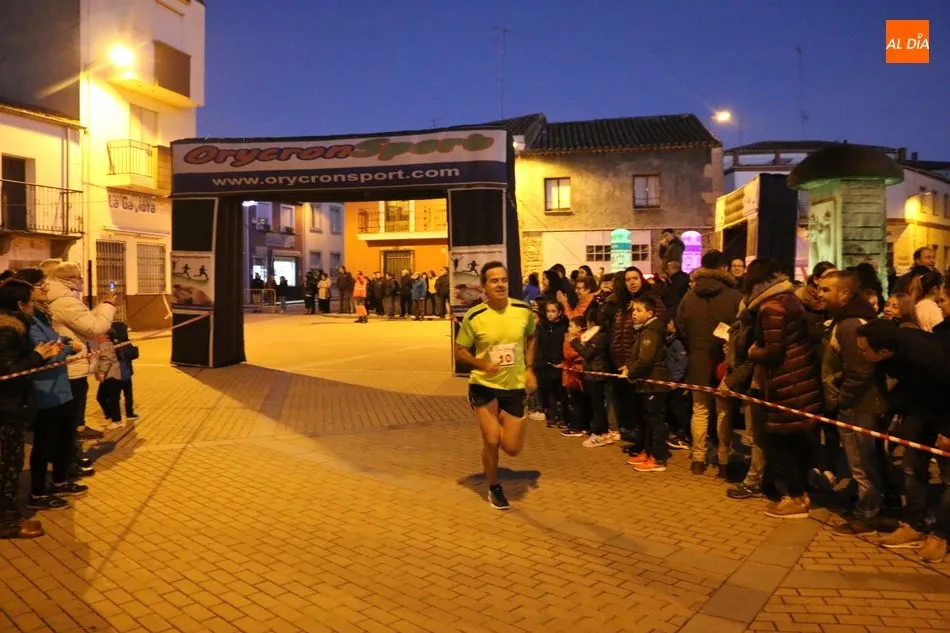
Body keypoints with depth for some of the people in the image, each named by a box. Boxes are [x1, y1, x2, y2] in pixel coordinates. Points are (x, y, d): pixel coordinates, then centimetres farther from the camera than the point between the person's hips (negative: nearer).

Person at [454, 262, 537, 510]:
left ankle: (502, 421, 37)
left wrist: (529, 369, 2)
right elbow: (460, 351, -4)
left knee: (512, 448, 0)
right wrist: (483, 364, -22)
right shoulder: (473, 317, -14)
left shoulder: (524, 310, -7)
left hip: (515, 386, 2)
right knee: (491, 441, -7)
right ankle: (494, 488, 22)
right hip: (484, 385, -2)